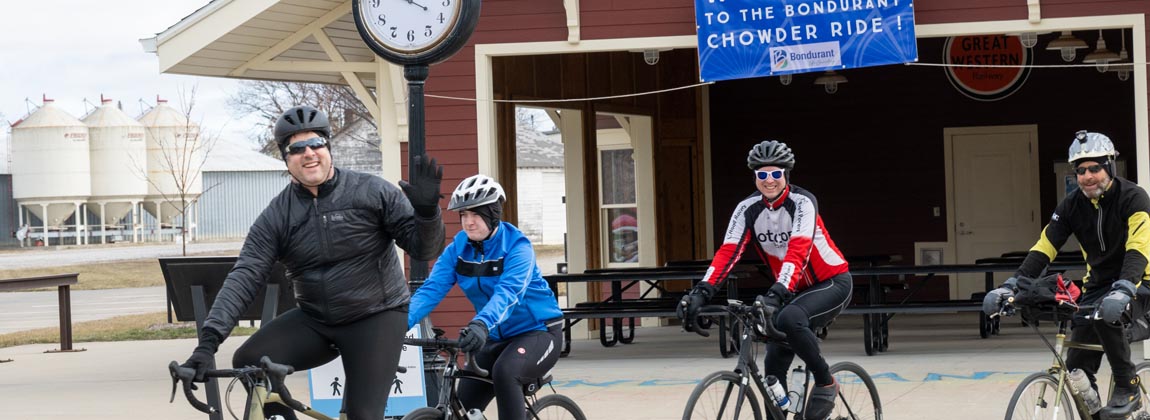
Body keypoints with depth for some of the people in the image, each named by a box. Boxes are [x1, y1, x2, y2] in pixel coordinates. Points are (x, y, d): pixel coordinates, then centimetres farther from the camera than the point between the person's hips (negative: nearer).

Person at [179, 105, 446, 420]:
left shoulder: (372, 191, -8)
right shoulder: (276, 216, -3)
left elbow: (424, 249, -7)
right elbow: (245, 277, -12)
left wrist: (426, 210, -30)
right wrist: (209, 340, -24)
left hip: (376, 317, -3)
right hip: (315, 321, 3)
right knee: (249, 361, -18)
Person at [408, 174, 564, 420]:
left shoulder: (517, 247, -19)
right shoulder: (458, 249, -4)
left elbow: (508, 292, -36)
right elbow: (432, 288, -16)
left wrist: (481, 324, -55)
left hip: (538, 332, -6)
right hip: (498, 337, 6)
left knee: (505, 372, -36)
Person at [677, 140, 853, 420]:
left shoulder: (802, 202, -21)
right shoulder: (748, 209, -7)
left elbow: (798, 251, -35)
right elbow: (728, 252, -18)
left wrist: (776, 294, -50)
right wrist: (701, 293, -33)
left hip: (833, 283, -6)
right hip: (796, 291, 6)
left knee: (789, 318, -34)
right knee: (774, 365, -2)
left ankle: (825, 383, -14)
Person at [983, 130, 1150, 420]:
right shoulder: (1072, 205, -2)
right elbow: (1044, 248, -8)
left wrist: (1123, 291, -48)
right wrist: (1011, 286, -23)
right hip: (1097, 284, 5)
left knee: (1105, 314, -37)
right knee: (1077, 371, -6)